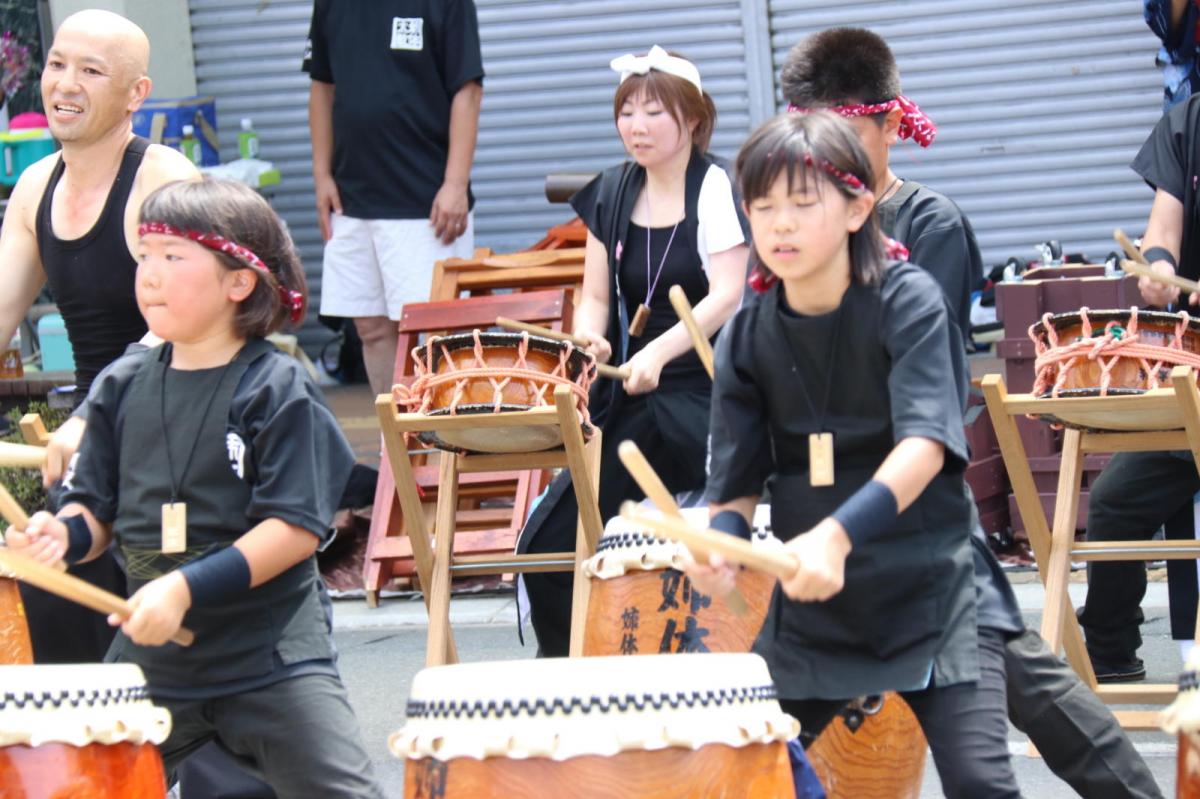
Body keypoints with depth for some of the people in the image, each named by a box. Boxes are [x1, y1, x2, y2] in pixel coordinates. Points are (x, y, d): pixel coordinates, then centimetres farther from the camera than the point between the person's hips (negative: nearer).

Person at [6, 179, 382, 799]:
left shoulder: (276, 391, -8)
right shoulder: (122, 386, 7)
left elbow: (296, 527, -14)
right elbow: (98, 508, 13)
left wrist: (187, 588, -21)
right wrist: (63, 534, -11)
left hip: (272, 659, -5)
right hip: (150, 657, 5)